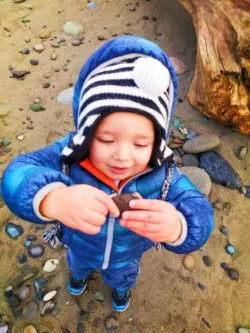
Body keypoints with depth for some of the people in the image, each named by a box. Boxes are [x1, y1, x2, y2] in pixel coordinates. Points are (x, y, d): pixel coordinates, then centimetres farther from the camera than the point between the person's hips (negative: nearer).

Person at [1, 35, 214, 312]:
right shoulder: (69, 155, -40)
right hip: (81, 246, 0)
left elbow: (197, 212, -42)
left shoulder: (162, 172, -37)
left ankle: (121, 287, 77)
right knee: (78, 263, 39)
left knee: (123, 276, 38)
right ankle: (79, 273, 78)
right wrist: (53, 199, -74)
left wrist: (176, 226, -68)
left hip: (127, 255, 1)